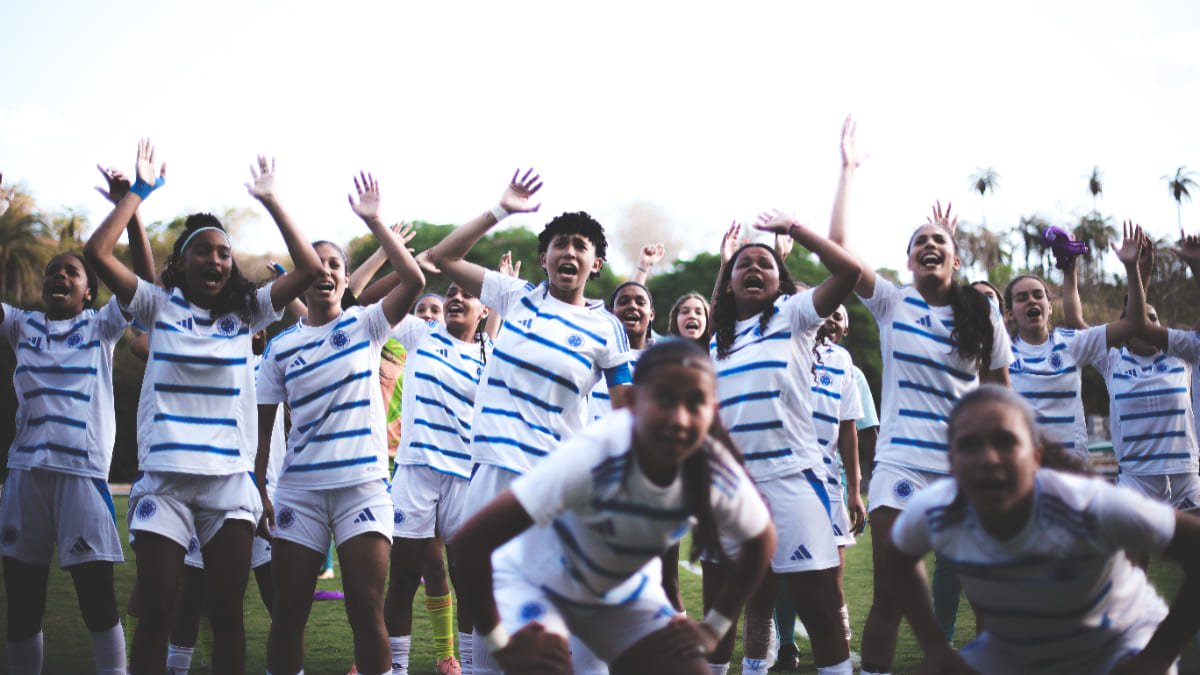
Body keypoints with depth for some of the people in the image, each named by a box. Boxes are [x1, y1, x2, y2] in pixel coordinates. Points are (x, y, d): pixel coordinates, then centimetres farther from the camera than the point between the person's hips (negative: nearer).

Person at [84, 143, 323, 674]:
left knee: (227, 611, 4)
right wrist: (139, 191, -2)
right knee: (156, 612, -1)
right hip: (164, 477, -1)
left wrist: (270, 202, -2)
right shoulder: (160, 306, 5)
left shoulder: (246, 312, 7)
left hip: (229, 477, 1)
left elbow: (310, 269, -1)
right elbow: (97, 252, -5)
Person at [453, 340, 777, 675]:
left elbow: (761, 540, 0)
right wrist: (500, 643, -28)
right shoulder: (593, 456, -40)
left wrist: (714, 627, -4)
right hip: (534, 580, -5)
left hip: (623, 587, 5)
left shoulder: (719, 476, -24)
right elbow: (470, 541, -39)